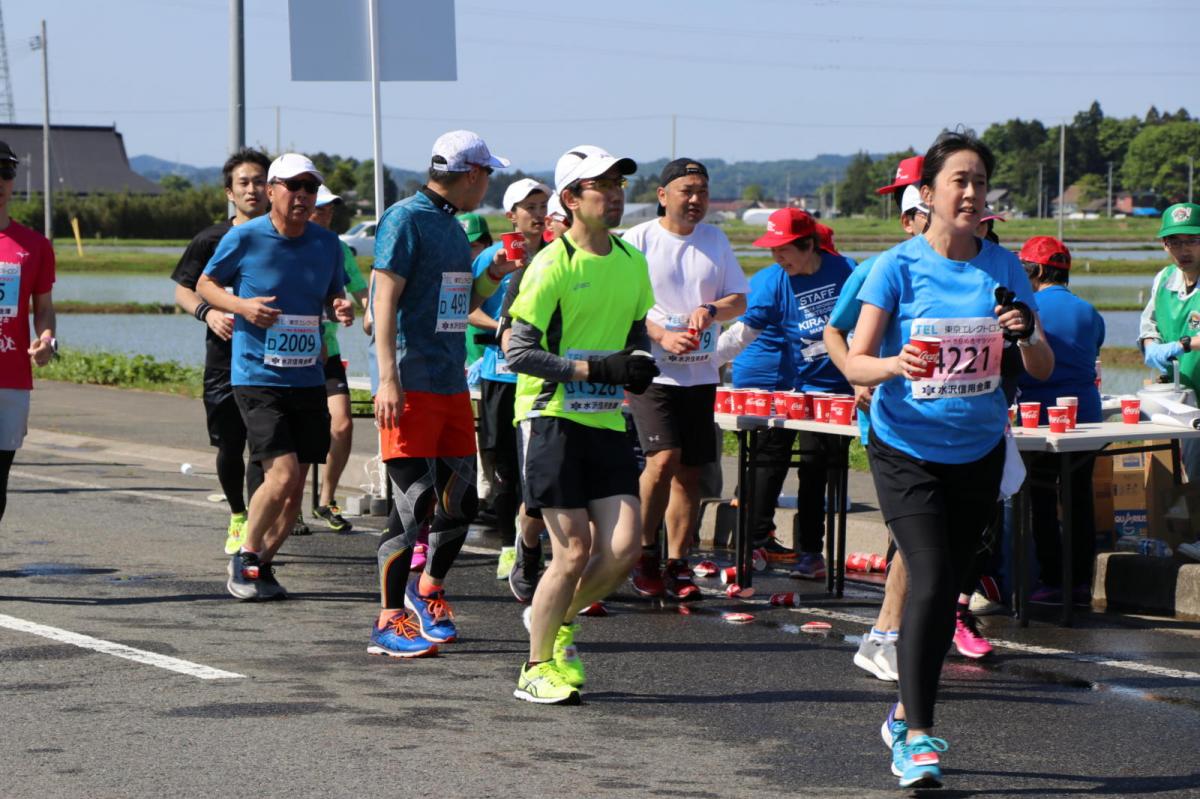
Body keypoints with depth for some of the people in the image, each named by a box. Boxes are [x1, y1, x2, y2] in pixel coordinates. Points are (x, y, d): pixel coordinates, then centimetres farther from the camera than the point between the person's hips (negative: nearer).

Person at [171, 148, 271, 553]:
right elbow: (183, 290, 9)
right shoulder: (212, 239, 4)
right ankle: (237, 517, 31)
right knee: (229, 447, 8)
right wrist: (208, 313, -11)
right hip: (225, 356, 1)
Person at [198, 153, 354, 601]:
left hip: (308, 379, 5)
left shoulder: (327, 244, 5)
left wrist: (343, 309, -5)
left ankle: (262, 564, 25)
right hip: (257, 378, -5)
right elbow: (205, 285, 5)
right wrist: (241, 305, -14)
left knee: (294, 488, 6)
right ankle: (245, 557, 6)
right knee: (283, 474, -16)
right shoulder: (245, 238, -6)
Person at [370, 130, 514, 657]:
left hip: (452, 384, 8)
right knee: (414, 500, -10)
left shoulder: (453, 227, 18)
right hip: (410, 385, -8)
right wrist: (388, 378, -20)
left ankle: (428, 590, 32)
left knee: (460, 499, 11)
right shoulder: (406, 219, -8)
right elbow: (386, 299, -13)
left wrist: (493, 276, 9)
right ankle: (389, 622, -4)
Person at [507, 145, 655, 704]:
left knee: (625, 545, -5)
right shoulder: (552, 264, -10)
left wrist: (639, 362, 2)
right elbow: (519, 351, -13)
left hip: (606, 422, 6)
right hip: (552, 420, -6)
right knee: (574, 549, -7)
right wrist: (596, 369, -19)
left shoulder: (632, 263, 10)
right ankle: (536, 668, 10)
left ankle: (556, 620, 22)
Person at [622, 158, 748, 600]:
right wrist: (663, 337, -18)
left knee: (690, 472, 4)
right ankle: (645, 553, -1)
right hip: (652, 370, -5)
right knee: (664, 458, -18)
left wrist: (712, 310, -8)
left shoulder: (716, 241, 11)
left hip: (701, 375, 5)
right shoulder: (639, 240, -2)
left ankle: (677, 564, 12)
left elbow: (740, 299, 13)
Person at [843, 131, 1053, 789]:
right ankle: (915, 736, -12)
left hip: (978, 453, 4)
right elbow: (854, 362, -10)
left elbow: (1043, 369, 2)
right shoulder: (898, 266, -8)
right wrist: (895, 364, -31)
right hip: (907, 450, -4)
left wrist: (1026, 334, -20)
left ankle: (906, 714, 30)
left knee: (944, 587, 12)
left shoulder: (1002, 267, 1)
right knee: (930, 581, -16)